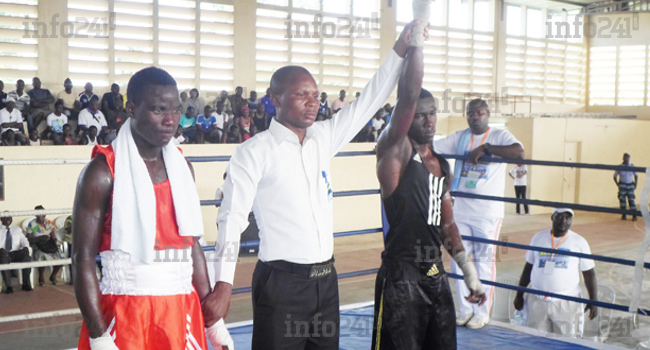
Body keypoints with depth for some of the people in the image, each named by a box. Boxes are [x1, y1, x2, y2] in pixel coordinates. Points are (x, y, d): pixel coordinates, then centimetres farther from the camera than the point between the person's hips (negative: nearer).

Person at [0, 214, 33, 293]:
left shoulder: (17, 229, 24)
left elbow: (24, 240, 14)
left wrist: (26, 247, -10)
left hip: (17, 252, 2)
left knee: (27, 258, -30)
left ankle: (26, 284, -23)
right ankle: (8, 286, -29)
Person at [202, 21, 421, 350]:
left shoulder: (323, 138, 8)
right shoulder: (253, 152, -9)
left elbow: (368, 102, 11)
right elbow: (232, 218, -13)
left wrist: (400, 50, 4)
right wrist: (223, 284, -20)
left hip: (326, 278, 6)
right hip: (281, 282, -6)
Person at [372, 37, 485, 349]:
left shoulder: (442, 165, 13)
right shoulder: (396, 151, -9)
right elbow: (408, 96, -24)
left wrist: (468, 268, 17)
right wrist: (415, 43, -25)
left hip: (435, 272, 7)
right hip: (401, 274, -7)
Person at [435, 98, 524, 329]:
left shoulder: (499, 136, -3)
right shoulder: (459, 137, 9)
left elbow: (519, 152, -22)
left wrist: (485, 148, -24)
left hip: (488, 211, -4)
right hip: (459, 208, 4)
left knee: (484, 261, 1)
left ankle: (482, 313, 12)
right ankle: (466, 309, 20)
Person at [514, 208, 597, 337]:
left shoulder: (579, 242, 3)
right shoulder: (538, 238, 9)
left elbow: (589, 273, 5)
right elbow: (528, 267, 15)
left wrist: (593, 301, -1)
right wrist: (519, 294, 14)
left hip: (566, 303, -2)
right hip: (537, 300, 2)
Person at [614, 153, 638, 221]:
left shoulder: (632, 166, 1)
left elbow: (636, 175, 12)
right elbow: (615, 176, 6)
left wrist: (635, 185, 4)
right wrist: (618, 184, -3)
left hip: (630, 185, 1)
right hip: (622, 185, -1)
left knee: (631, 200, -2)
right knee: (622, 200, -3)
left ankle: (634, 216, 2)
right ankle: (624, 215, 7)